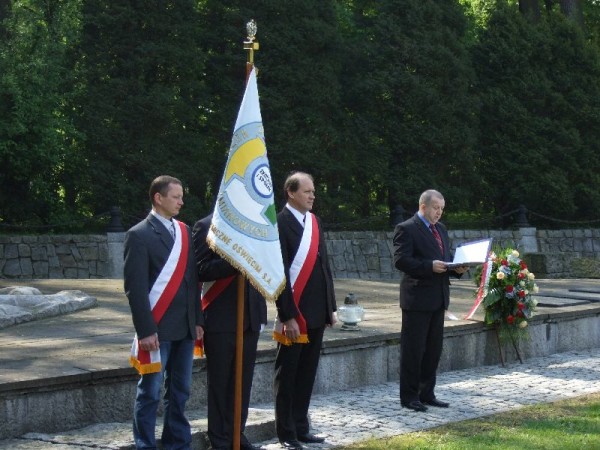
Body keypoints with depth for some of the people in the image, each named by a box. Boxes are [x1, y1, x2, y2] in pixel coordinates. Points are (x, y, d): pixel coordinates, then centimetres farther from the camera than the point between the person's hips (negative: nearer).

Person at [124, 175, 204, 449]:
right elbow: (135, 287, -11)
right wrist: (146, 330, -16)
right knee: (150, 393, 0)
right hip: (157, 328, -6)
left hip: (185, 327, 6)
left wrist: (198, 320, 10)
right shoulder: (140, 235, -6)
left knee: (180, 391, 12)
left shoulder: (185, 232, 13)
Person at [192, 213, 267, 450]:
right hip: (221, 320, -5)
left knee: (243, 381, 9)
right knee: (220, 382, 4)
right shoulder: (206, 226, -6)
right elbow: (201, 270, -13)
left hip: (250, 316, 5)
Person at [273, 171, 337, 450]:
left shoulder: (314, 222, 12)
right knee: (287, 375, 3)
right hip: (294, 313, -7)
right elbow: (279, 273, -15)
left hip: (316, 312, 7)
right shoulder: (280, 223, -12)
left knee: (307, 374, 13)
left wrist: (331, 307, 13)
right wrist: (288, 316, -18)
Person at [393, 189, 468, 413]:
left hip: (438, 298, 8)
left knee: (433, 349, 12)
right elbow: (400, 260, -18)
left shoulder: (440, 229, 17)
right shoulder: (406, 229, -9)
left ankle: (427, 394, 22)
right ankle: (409, 397, 5)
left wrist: (456, 268, 1)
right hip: (417, 298, -8)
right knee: (413, 350, -2)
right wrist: (430, 266, -24)